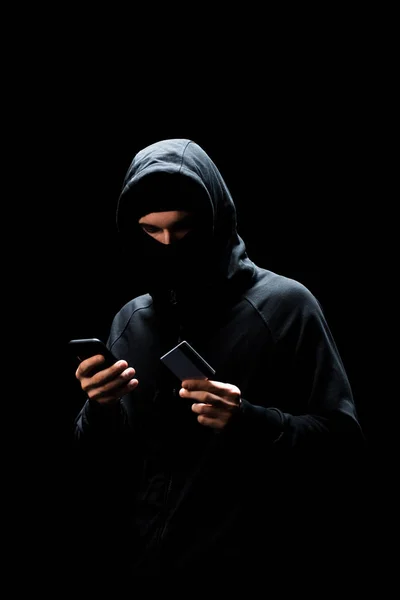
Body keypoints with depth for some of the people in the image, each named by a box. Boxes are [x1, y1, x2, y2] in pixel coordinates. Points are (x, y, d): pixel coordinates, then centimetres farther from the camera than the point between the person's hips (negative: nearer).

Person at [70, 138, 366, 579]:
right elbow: (92, 472, 10)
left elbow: (341, 442, -9)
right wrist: (97, 410, -11)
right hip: (138, 562, 4)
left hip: (245, 564, -4)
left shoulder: (283, 306, -7)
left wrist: (249, 421, -25)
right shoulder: (129, 322, 8)